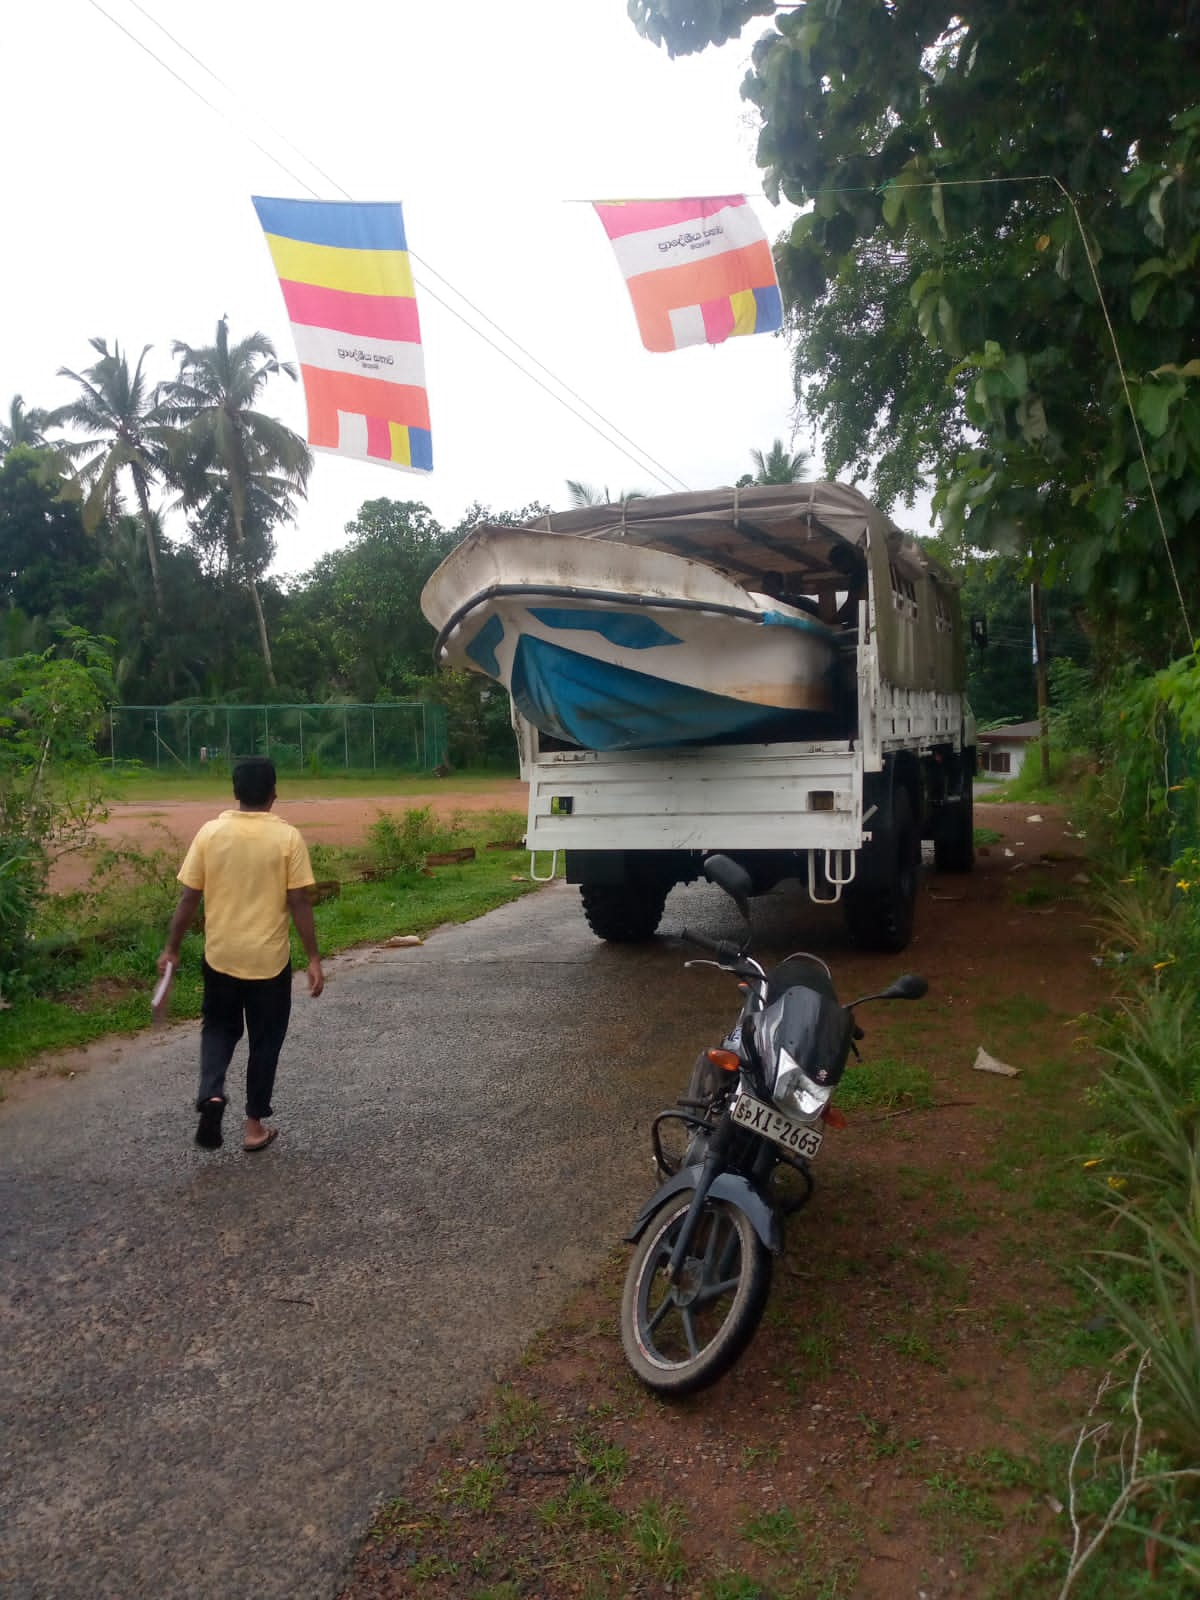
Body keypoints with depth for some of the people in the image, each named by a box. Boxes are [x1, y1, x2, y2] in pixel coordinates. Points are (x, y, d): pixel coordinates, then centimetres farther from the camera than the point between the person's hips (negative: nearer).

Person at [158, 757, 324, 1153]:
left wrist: (171, 949, 9)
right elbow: (299, 903, -11)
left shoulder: (210, 832, -5)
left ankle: (211, 1095, -2)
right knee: (264, 1039, 13)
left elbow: (188, 898, -3)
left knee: (218, 1028, 21)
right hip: (269, 957, -2)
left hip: (220, 955, 2)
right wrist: (313, 960, -4)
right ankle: (254, 1126, 19)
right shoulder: (287, 837, -10)